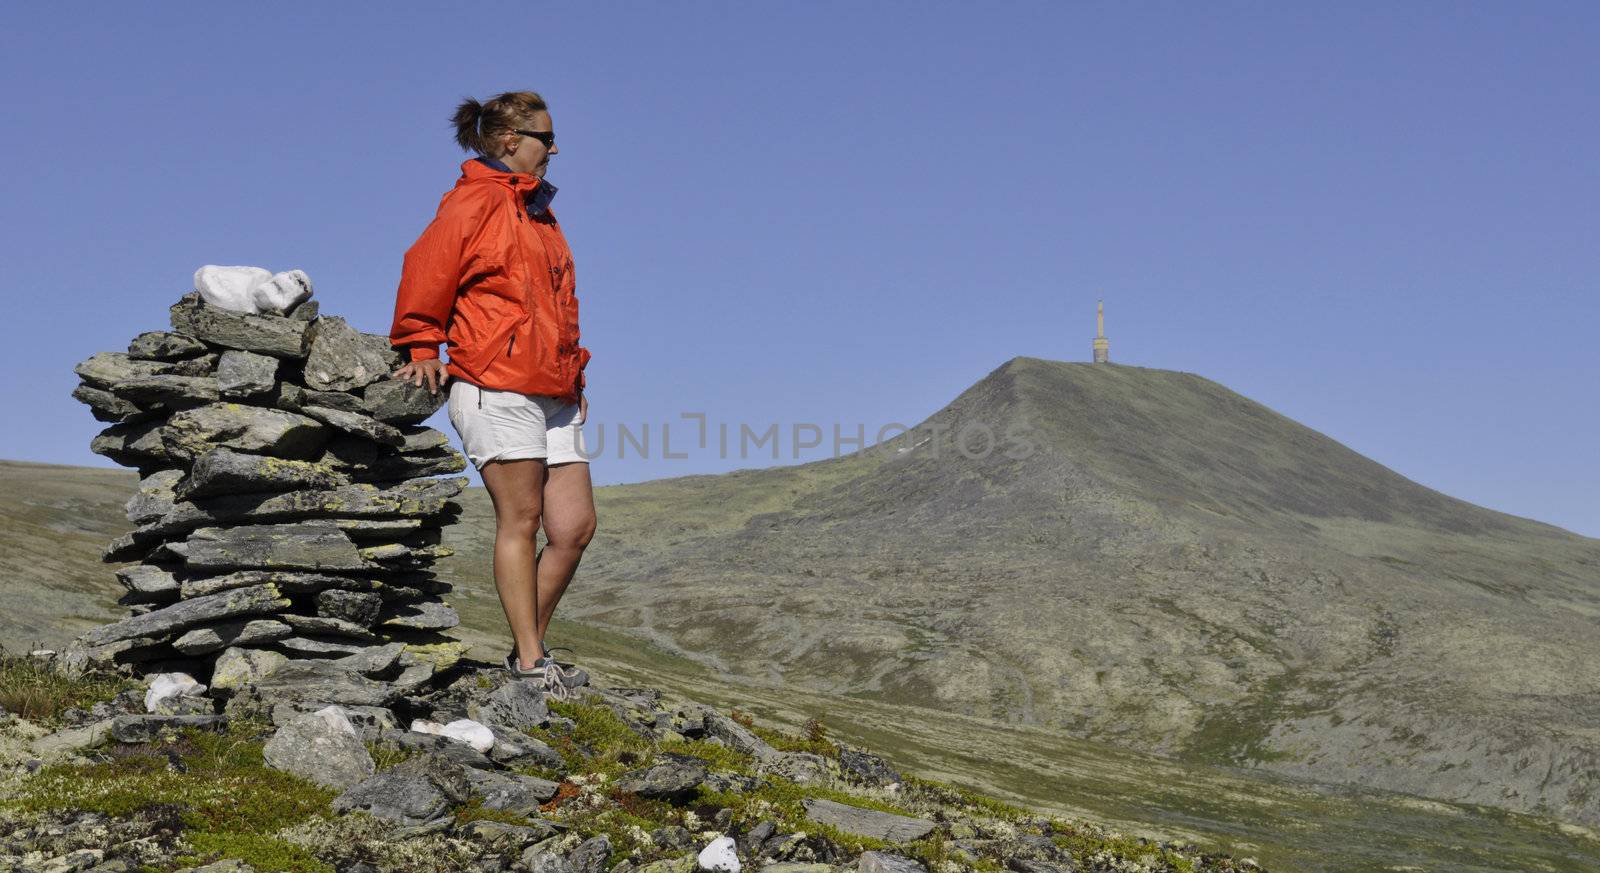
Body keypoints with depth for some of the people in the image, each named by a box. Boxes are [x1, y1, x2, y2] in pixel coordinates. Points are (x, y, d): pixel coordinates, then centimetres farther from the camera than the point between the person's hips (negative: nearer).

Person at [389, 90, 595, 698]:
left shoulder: (539, 212, 25)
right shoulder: (477, 201, -3)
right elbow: (427, 270, -8)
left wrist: (574, 375, 24)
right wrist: (422, 350, -8)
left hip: (551, 396, 8)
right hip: (495, 387, -8)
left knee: (575, 526, 2)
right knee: (520, 520, -6)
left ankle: (529, 648, 14)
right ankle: (529, 662, 0)